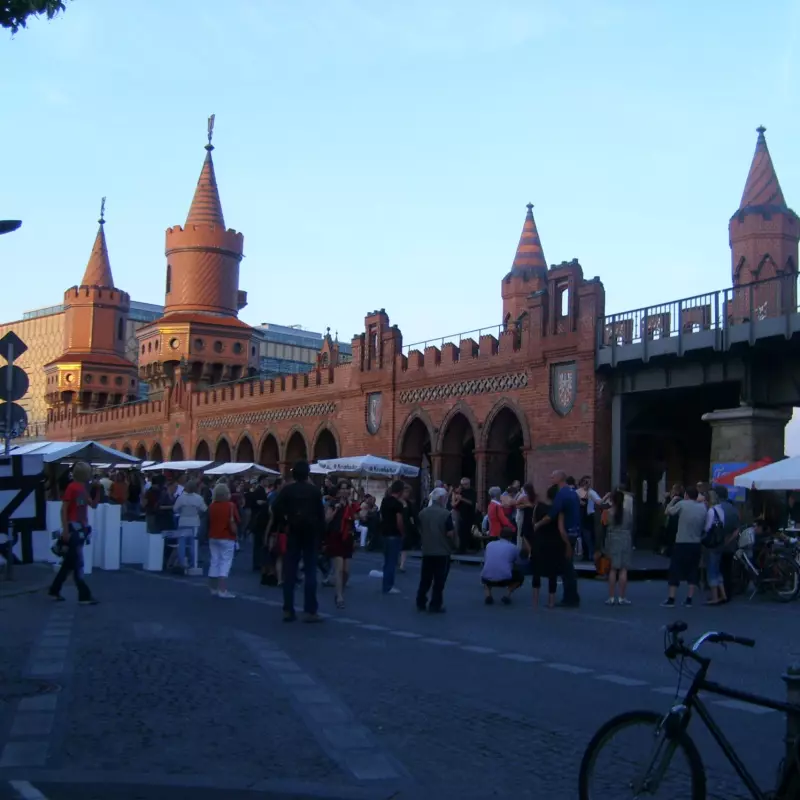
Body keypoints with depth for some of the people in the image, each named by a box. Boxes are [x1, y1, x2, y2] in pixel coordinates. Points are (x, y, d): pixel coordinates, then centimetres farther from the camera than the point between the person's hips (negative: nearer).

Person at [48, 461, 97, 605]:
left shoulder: (83, 488, 12)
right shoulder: (72, 487, -12)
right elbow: (63, 510, -14)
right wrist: (65, 530, -19)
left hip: (82, 527, 9)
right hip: (73, 527, -9)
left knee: (70, 561, 14)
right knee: (78, 563, -6)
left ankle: (54, 590, 24)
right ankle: (84, 596, -4)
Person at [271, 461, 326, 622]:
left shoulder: (287, 490, 0)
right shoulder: (314, 491, -1)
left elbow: (276, 509, -13)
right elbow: (320, 513, -4)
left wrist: (285, 524, -1)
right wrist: (321, 533, 1)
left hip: (293, 532, 1)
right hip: (311, 533, -1)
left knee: (289, 572, 5)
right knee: (310, 572, 0)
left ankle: (288, 610, 5)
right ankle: (310, 611, -3)